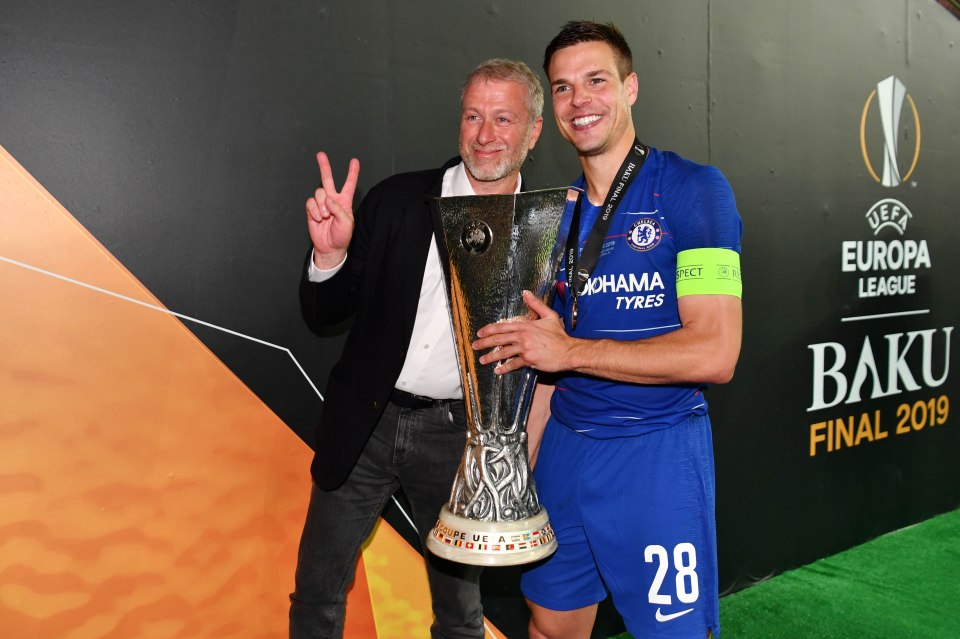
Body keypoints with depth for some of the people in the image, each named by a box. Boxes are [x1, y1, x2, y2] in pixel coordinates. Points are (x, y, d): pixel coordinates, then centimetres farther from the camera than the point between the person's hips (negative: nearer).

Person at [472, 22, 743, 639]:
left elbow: (715, 354, -18)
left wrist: (571, 351, -17)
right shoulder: (560, 212, 9)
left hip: (657, 449, -6)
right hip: (566, 448, 6)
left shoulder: (694, 189, -9)